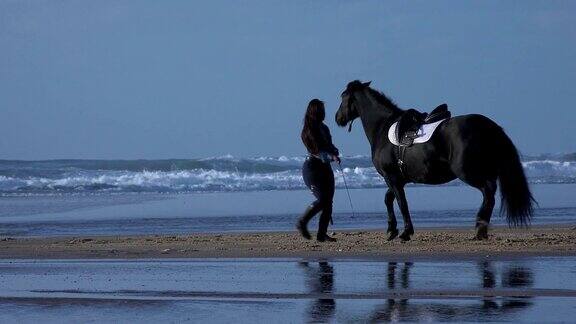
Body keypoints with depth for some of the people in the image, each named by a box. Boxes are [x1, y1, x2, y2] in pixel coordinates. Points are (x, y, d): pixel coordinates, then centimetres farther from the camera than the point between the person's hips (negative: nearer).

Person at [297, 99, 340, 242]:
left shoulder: (324, 128, 14)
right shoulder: (309, 131, -11)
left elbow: (329, 146, 18)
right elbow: (316, 151, -18)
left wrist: (335, 152, -4)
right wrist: (331, 157, -30)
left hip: (325, 168, 8)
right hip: (313, 167, -8)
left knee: (328, 201, 1)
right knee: (322, 199, -16)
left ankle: (322, 234, 4)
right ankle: (302, 223, 1)